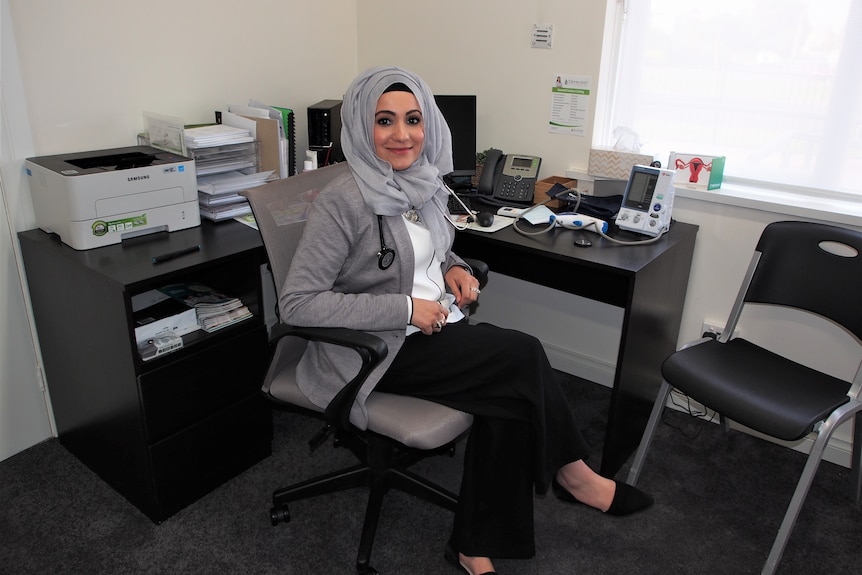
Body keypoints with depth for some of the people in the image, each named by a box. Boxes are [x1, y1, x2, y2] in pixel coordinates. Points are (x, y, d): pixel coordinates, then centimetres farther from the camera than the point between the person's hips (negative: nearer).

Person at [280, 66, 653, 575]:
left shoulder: (426, 183, 5)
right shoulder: (344, 202, -17)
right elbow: (296, 303, -20)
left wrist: (454, 268, 1)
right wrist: (405, 309, -22)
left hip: (440, 327, 7)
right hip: (380, 351, -7)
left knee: (510, 399, -19)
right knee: (524, 356, -19)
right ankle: (572, 474, 7)